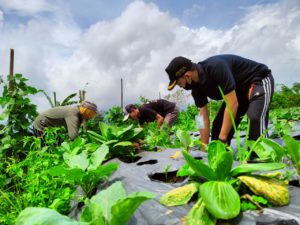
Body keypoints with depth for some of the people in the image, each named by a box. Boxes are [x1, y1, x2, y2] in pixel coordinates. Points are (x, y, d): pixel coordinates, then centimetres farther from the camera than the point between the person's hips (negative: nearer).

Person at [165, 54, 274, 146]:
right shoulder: (196, 86, -11)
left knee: (255, 118, -32)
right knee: (218, 125, 3)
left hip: (260, 80, -8)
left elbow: (233, 104, -36)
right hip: (239, 89, 8)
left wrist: (222, 139, -33)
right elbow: (204, 119, -7)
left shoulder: (216, 67, -36)